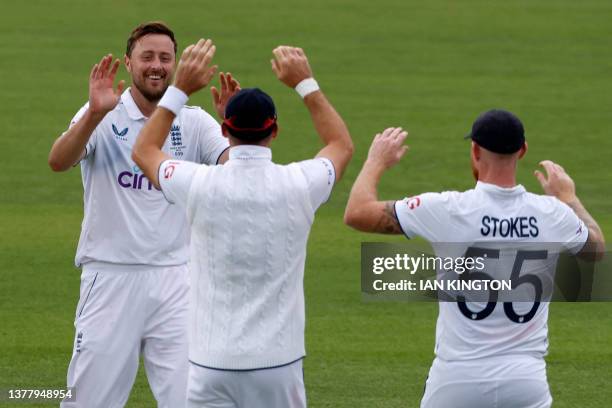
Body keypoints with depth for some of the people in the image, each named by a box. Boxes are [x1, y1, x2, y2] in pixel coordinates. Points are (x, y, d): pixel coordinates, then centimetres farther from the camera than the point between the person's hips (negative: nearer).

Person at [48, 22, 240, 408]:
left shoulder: (194, 122, 5)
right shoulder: (104, 117, -2)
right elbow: (58, 161, -20)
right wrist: (95, 114, -37)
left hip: (175, 279, 2)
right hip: (110, 277, -1)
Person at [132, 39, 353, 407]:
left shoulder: (200, 185, -5)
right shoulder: (299, 184, -4)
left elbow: (145, 150, 18)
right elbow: (342, 144, 20)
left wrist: (180, 89, 19)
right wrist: (306, 83, 25)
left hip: (213, 362, 0)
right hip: (279, 362, 1)